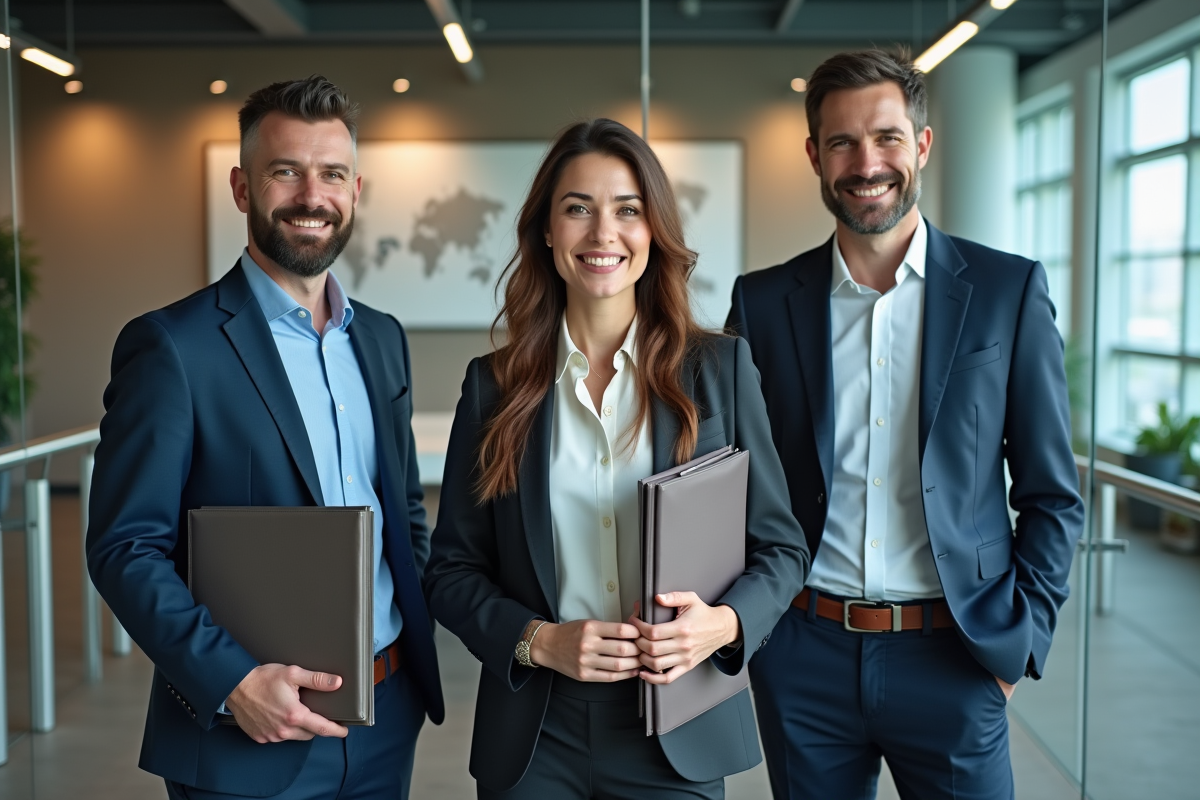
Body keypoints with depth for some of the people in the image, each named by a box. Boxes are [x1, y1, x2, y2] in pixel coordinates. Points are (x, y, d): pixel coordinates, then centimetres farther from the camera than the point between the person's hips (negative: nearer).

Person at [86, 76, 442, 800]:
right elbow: (125, 548, -12)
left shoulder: (382, 338, 8)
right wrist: (234, 681, -22)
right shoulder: (172, 346, -11)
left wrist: (422, 625, 1)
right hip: (246, 739, -5)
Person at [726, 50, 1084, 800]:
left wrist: (1019, 642, -4)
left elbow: (1053, 496, 2)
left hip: (951, 661, -1)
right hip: (804, 660, 1)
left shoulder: (1010, 290, -1)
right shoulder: (763, 300, 2)